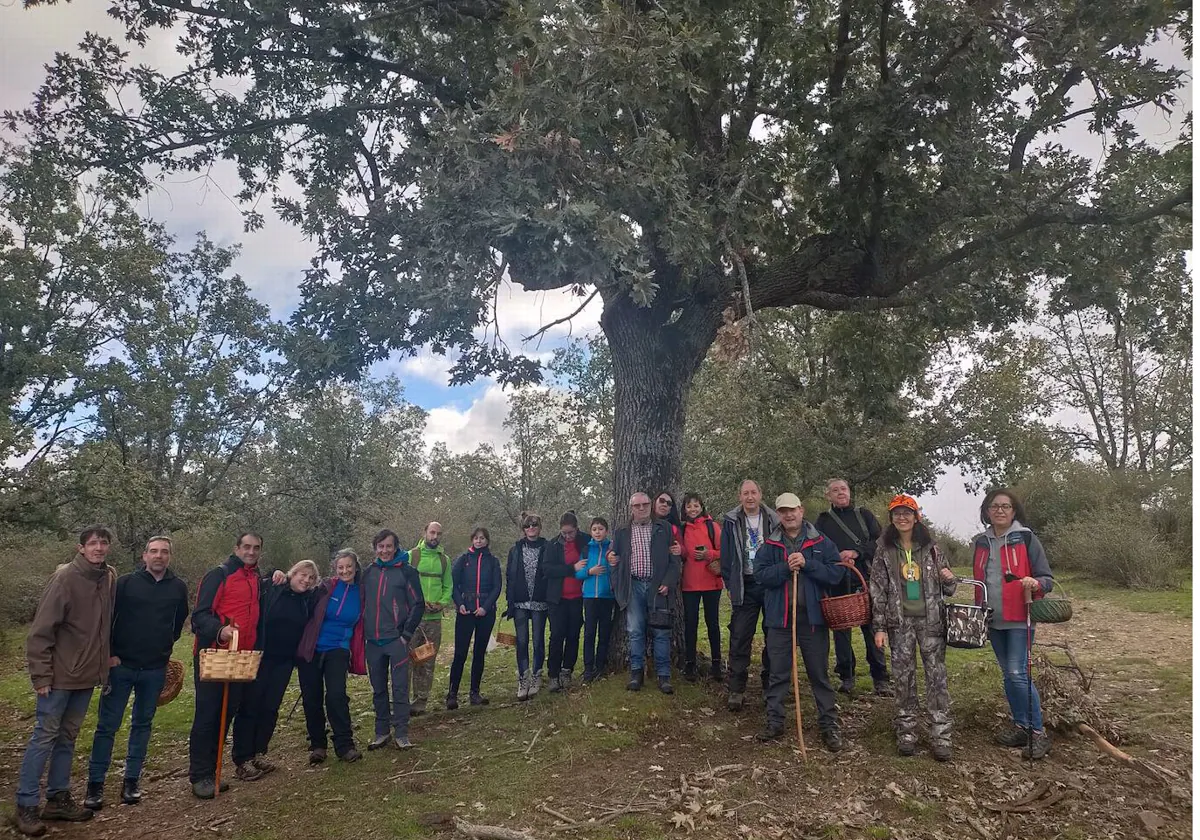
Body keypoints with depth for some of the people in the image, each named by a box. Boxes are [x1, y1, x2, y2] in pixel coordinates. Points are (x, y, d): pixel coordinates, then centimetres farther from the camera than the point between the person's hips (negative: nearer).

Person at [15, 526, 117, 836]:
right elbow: (41, 629, -14)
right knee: (45, 737, 1)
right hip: (60, 675, -6)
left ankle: (58, 798, 23)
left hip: (88, 675, 6)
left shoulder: (109, 578, 3)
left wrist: (106, 660, 10)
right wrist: (40, 675, -15)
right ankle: (26, 805, 11)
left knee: (68, 737, 14)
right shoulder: (65, 577, -15)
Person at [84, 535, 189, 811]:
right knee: (107, 725, 1)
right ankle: (95, 783, 11)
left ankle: (132, 780, 20)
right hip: (122, 665, -2)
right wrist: (111, 654, -6)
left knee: (142, 724, 10)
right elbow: (107, 619, -2)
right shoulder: (125, 583, -5)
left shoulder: (179, 588, 2)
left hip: (155, 669, 2)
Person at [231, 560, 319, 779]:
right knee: (250, 706, -2)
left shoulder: (309, 599, 6)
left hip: (284, 661, 4)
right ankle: (242, 760, 6)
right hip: (260, 656, -4)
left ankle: (259, 753, 21)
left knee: (270, 708, 8)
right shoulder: (270, 589, -7)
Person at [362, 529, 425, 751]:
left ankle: (401, 734, 5)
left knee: (400, 688, -3)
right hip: (373, 642, 5)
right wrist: (363, 631, 10)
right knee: (378, 690, 12)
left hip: (396, 640, -4)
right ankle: (382, 733, 22)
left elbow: (418, 605, -6)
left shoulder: (407, 571, -5)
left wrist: (406, 634, -10)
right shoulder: (369, 572, 8)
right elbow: (362, 604, 17)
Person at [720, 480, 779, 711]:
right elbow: (726, 556, 5)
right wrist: (730, 586, 1)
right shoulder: (731, 522, 3)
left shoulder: (773, 520, 3)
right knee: (739, 640, -3)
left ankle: (771, 685, 22)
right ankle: (736, 690, 3)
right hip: (745, 587, -1)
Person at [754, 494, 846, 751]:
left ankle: (829, 724, 18)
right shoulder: (769, 545, 5)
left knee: (820, 674, 8)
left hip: (813, 617, -1)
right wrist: (785, 567, -19)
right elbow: (760, 574, -6)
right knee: (778, 674, 9)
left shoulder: (821, 543, 1)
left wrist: (807, 564, -17)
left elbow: (836, 573, -8)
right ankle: (774, 722, 20)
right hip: (780, 617, 1)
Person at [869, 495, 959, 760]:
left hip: (931, 620, 0)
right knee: (904, 678, 5)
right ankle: (906, 734, 16)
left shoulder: (930, 548, 5)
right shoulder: (884, 550, 2)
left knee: (937, 676, -2)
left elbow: (946, 589, 12)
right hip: (900, 622, 0)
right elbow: (877, 590, 1)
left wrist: (950, 580, -13)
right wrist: (879, 627, -3)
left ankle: (940, 736, 6)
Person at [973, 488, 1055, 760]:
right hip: (993, 620, 5)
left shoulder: (1026, 539, -6)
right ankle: (1021, 727, 24)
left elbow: (1047, 579, -5)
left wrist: (1035, 584, -27)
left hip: (1019, 618, -5)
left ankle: (1038, 733, 1)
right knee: (1008, 675, 12)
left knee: (1018, 674, -11)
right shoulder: (981, 542, 9)